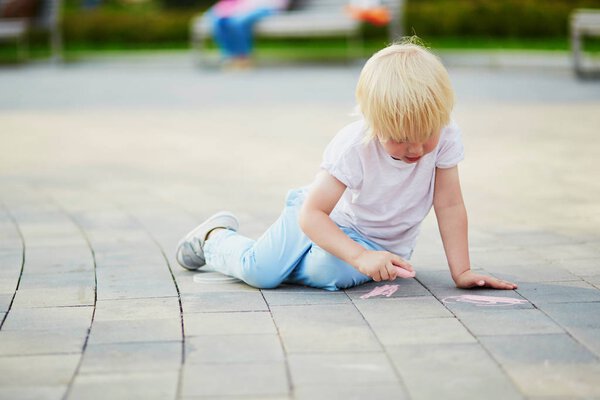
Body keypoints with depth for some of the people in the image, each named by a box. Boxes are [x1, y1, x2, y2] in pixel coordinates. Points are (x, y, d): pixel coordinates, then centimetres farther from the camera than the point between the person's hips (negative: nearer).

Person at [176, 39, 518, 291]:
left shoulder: (446, 136, -22)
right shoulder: (354, 147, -30)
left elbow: (449, 206, -15)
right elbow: (311, 214, -30)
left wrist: (462, 272, -19)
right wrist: (360, 257, -43)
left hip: (383, 242, 2)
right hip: (329, 219, -2)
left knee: (330, 272, -32)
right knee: (260, 272, -19)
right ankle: (216, 238, 18)